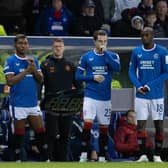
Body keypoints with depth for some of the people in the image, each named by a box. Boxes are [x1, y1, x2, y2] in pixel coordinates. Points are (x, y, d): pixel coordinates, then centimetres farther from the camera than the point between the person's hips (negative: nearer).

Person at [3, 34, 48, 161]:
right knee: (19, 134, 1)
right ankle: (17, 160, 10)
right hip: (18, 104, -5)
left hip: (33, 103, 5)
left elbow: (40, 80, 8)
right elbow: (10, 81, -15)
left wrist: (34, 69, -11)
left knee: (41, 132, 6)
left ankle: (46, 160, 13)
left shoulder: (33, 60, 10)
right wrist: (26, 71, -18)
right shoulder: (11, 61, -6)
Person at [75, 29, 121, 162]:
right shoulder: (86, 57, 3)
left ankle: (102, 157, 17)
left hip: (106, 98, 2)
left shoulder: (112, 56, 3)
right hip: (90, 96, -2)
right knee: (87, 124, -16)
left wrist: (105, 52, -16)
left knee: (104, 128, 7)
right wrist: (93, 78, -11)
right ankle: (84, 154, -8)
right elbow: (78, 76, 4)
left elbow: (117, 68, -17)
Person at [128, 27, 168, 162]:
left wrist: (150, 86, -13)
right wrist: (138, 86, -7)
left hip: (157, 95, -2)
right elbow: (132, 71, 10)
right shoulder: (136, 52, 6)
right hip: (141, 95, 2)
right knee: (141, 124, 0)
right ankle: (143, 155, 5)